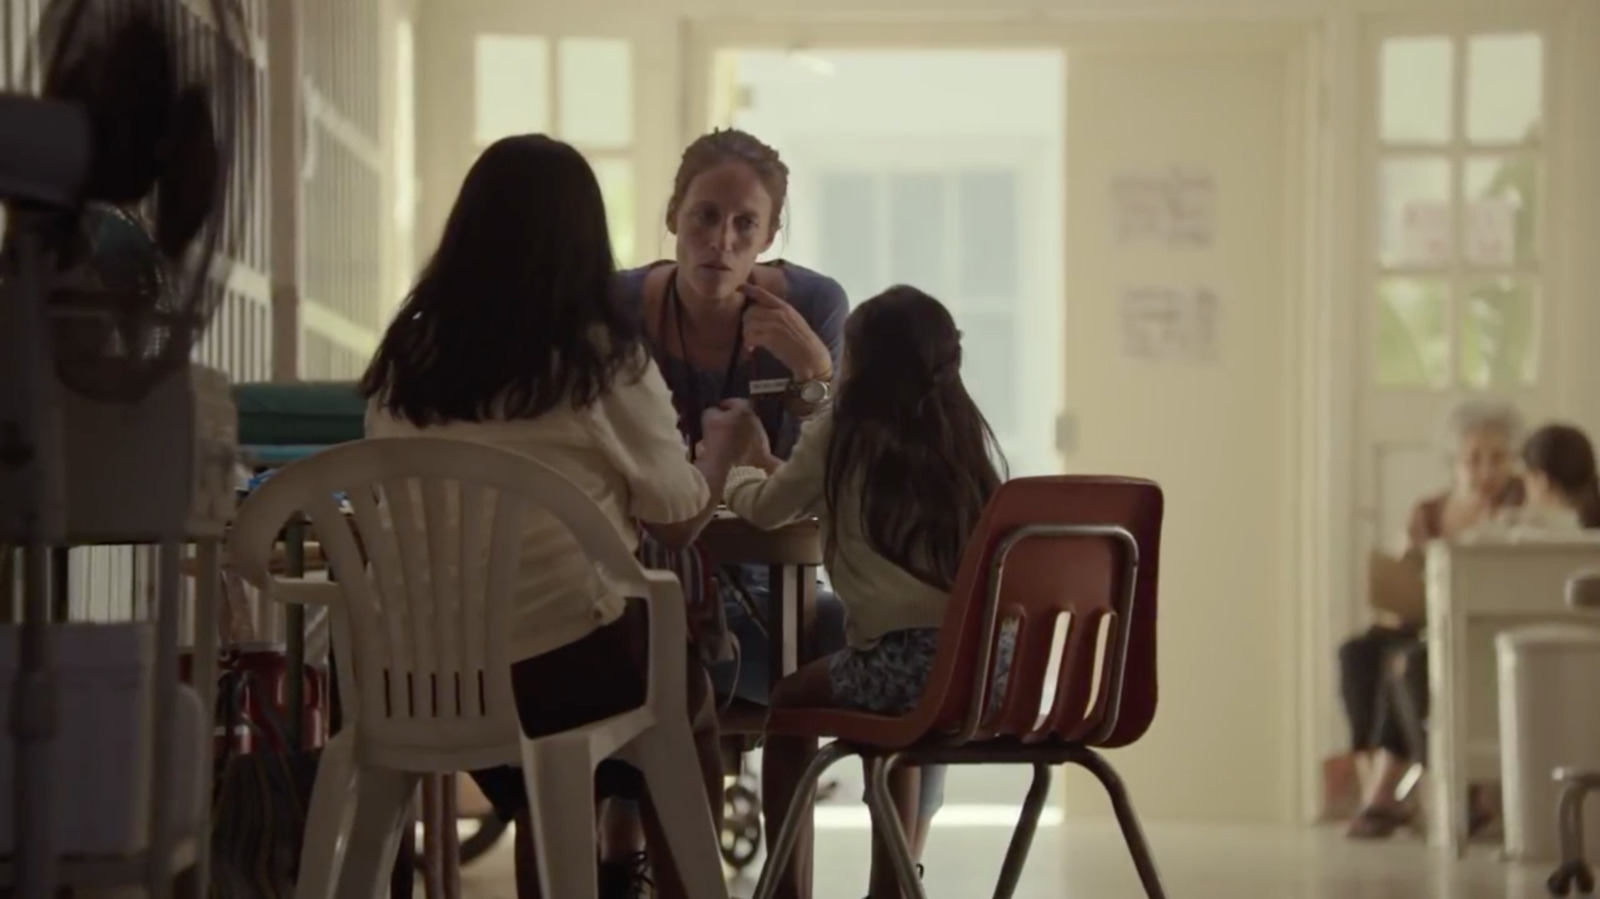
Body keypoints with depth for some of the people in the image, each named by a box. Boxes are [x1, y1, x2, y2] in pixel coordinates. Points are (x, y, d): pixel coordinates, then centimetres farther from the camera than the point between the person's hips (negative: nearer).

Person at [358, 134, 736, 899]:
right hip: (575, 659, -4)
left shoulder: (403, 357, 2)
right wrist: (721, 441, 22)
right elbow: (678, 519, 0)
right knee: (688, 703, 28)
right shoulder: (602, 358, -9)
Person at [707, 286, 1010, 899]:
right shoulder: (965, 434, 16)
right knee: (894, 705, 36)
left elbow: (767, 510, 17)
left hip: (906, 659, -5)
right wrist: (772, 466, 42)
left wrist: (734, 468, 39)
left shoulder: (841, 435, 1)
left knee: (788, 704, 23)